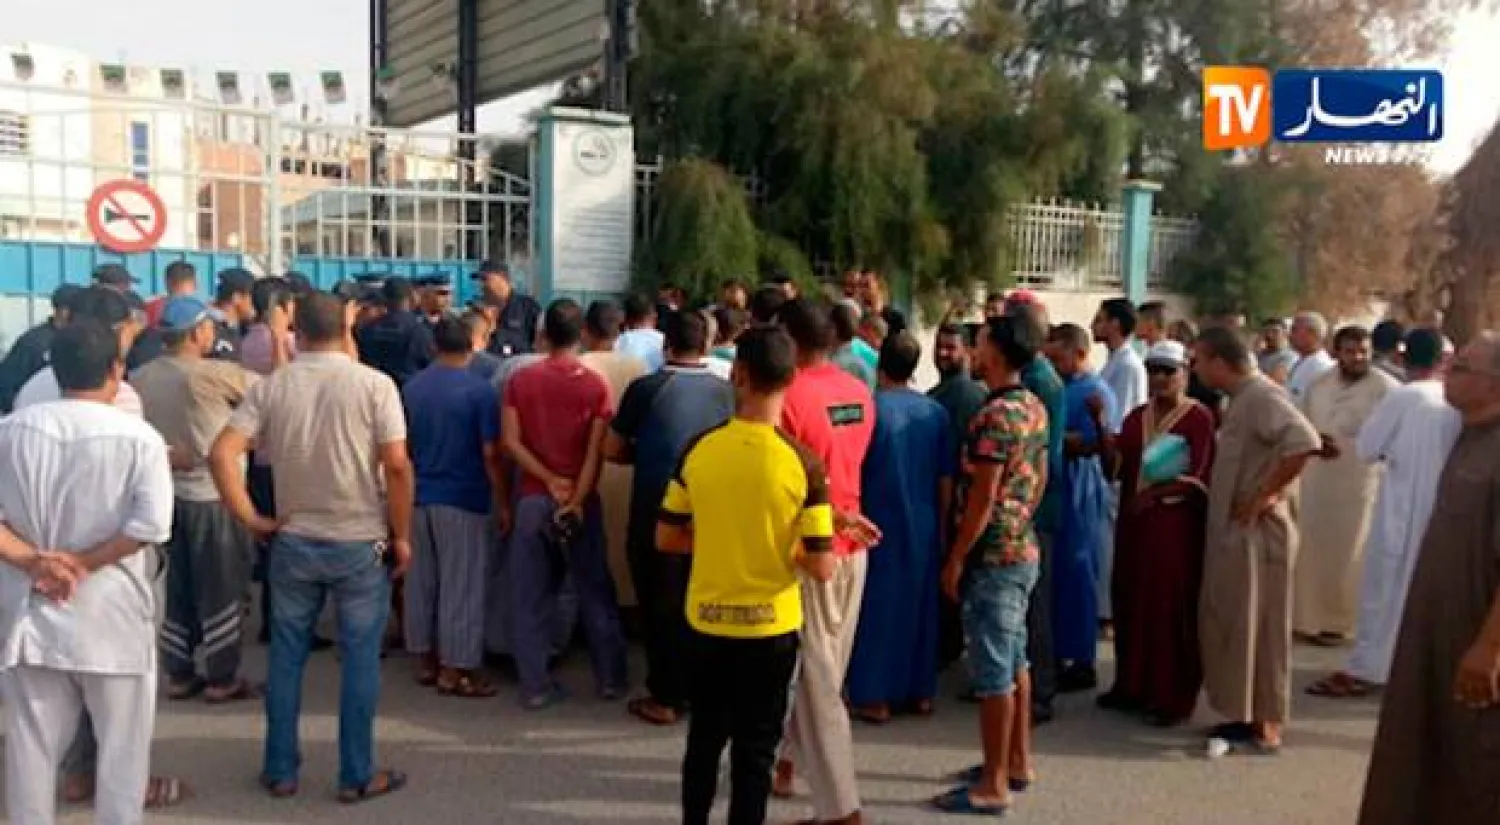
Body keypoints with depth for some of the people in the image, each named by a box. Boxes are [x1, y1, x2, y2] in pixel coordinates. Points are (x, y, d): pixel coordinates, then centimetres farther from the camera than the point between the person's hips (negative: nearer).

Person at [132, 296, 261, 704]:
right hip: (211, 496, -6)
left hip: (165, 493, 7)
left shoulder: (141, 376, 2)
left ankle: (179, 675, 22)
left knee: (177, 588, 15)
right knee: (220, 589, 5)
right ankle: (222, 679, 12)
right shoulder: (212, 373, -17)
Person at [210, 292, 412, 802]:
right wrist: (401, 536, -5)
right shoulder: (373, 383, -9)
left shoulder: (271, 387, 0)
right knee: (360, 658, 7)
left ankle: (280, 770, 25)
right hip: (361, 543, -3)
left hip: (293, 541, 3)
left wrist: (251, 519, -3)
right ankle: (357, 776, 15)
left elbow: (222, 454, -10)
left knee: (286, 656, 15)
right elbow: (397, 466, -14)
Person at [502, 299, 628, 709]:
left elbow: (511, 441, -7)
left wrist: (550, 481, -7)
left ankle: (536, 686, 11)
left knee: (529, 597, 8)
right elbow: (596, 450, -12)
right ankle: (610, 678, 19)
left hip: (532, 498, 1)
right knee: (596, 592, 11)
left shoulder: (520, 380, -1)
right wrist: (576, 499, -12)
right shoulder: (594, 384, -5)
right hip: (580, 500, -1)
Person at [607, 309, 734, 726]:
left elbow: (612, 450, -2)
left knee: (660, 605, 10)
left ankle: (665, 698, 15)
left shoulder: (645, 388, -11)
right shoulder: (727, 391, -5)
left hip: (655, 515, -3)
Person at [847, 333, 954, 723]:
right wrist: (941, 525, 16)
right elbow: (947, 478, 5)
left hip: (879, 525, -4)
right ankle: (920, 692, 20)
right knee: (919, 605, 13)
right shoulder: (935, 411, 1)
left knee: (878, 606, 3)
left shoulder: (870, 407, -11)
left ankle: (874, 697, 6)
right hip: (924, 527, 4)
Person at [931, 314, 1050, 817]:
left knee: (992, 670, -3)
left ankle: (994, 784, 5)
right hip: (1023, 549, 10)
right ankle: (1018, 763, 28)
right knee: (1014, 660, 18)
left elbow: (982, 497, -21)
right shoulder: (1035, 408, 10)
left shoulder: (995, 415, -20)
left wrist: (955, 558, -15)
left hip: (993, 555, -10)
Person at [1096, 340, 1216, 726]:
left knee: (1173, 610, -1)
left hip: (1177, 527, -6)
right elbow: (1115, 467, 3)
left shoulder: (1199, 417, -5)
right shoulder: (1136, 416, 12)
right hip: (1134, 526, 6)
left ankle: (1175, 697, 6)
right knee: (1131, 604, 9)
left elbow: (1195, 478, -13)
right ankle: (1132, 686, 21)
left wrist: (1152, 494, -17)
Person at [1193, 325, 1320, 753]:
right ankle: (1244, 714, 24)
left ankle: (1266, 724, 9)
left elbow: (1304, 442, -33)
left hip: (1255, 532, -10)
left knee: (1256, 628, -1)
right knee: (1230, 626, 14)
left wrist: (1267, 495, -25)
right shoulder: (1242, 398, 13)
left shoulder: (1262, 396, -18)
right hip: (1232, 531, 10)